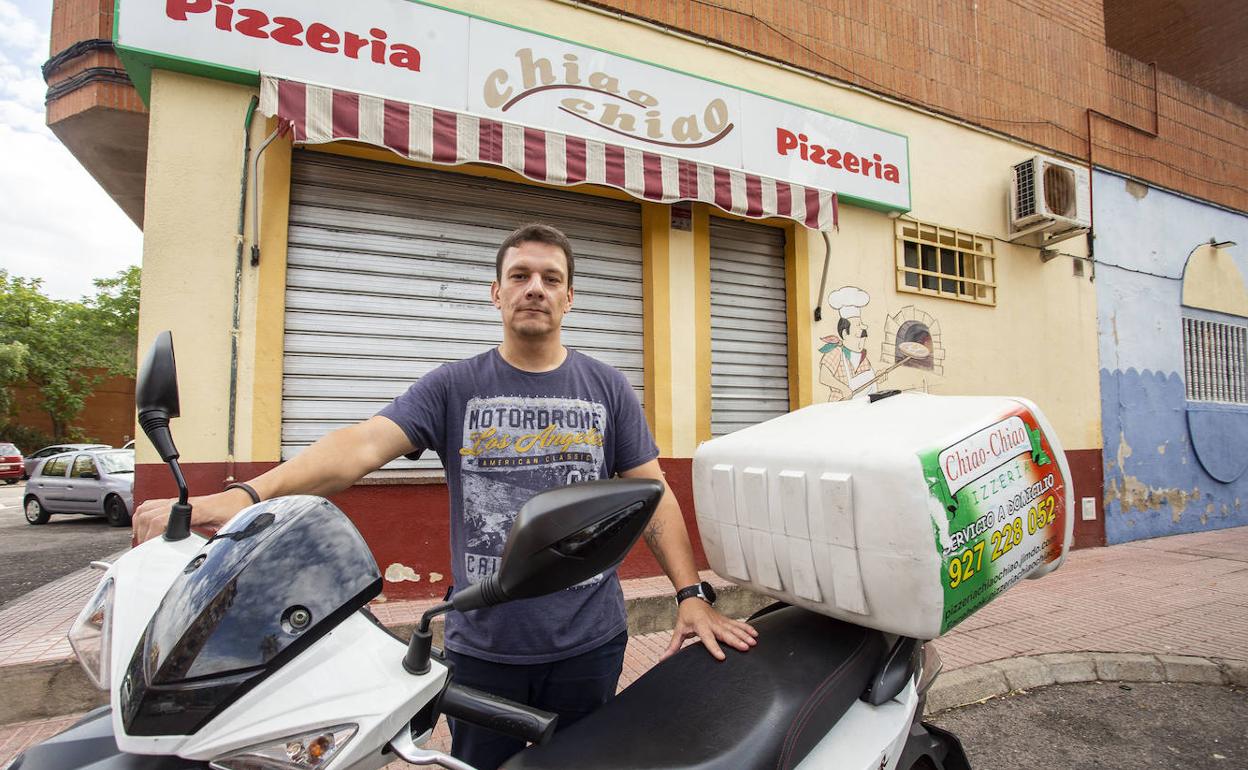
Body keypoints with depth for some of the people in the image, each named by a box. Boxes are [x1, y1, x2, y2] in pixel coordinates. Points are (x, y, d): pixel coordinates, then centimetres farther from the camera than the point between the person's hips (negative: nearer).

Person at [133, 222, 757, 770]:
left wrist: (691, 595, -9)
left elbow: (654, 494, 0)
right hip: (482, 646, 0)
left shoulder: (607, 389, 1)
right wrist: (244, 495, -29)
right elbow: (362, 445, -14)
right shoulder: (453, 387, -2)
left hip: (588, 642, 1)